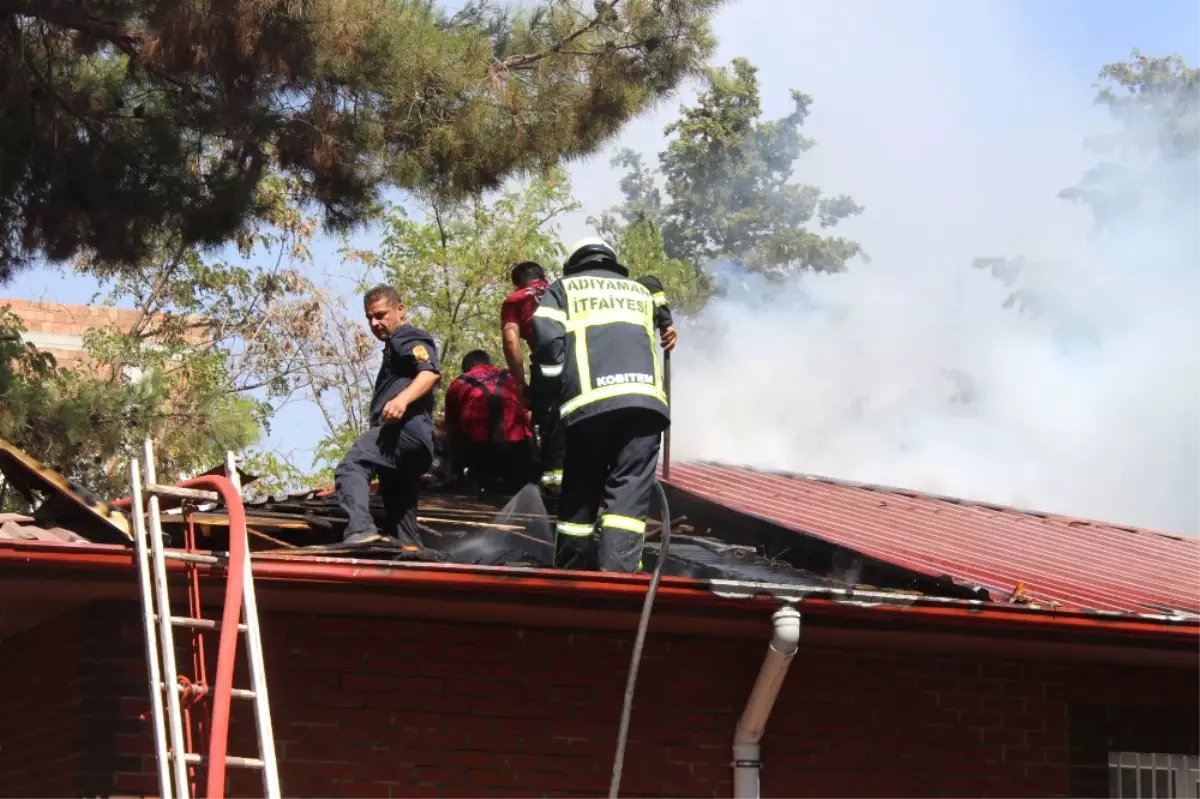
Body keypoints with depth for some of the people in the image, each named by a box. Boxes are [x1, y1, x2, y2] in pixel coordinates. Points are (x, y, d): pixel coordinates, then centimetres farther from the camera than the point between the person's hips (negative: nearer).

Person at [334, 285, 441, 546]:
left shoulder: (408, 338, 3)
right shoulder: (394, 347, 35)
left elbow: (430, 373, -18)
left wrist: (403, 399, -36)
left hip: (406, 427, -11)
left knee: (351, 467, -32)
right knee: (400, 512, 14)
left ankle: (361, 532, -53)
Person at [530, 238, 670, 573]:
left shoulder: (563, 288, 20)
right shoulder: (639, 291, 31)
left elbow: (546, 337, 6)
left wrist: (555, 389, 13)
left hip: (591, 400, -1)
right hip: (645, 398, 1)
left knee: (580, 491, 10)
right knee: (630, 491, -6)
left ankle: (570, 574, 14)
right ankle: (616, 574, -21)